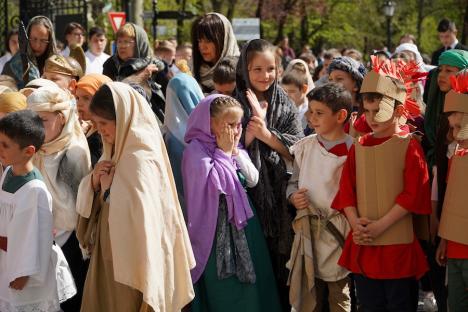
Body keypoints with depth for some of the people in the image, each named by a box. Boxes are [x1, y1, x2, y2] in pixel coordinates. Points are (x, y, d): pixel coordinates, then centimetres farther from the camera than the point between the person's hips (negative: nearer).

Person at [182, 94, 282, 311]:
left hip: (243, 222, 7)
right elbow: (213, 183, -23)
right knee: (224, 289, -2)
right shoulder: (196, 150, -13)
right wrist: (224, 152, -15)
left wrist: (236, 152, -6)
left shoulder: (235, 147, 10)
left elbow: (253, 180, 4)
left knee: (252, 281, 11)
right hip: (217, 229, -7)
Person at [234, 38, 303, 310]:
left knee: (280, 265, 4)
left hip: (280, 198, 2)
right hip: (246, 195, -2)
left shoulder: (286, 106, 9)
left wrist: (266, 134, -11)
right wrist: (251, 128, -14)